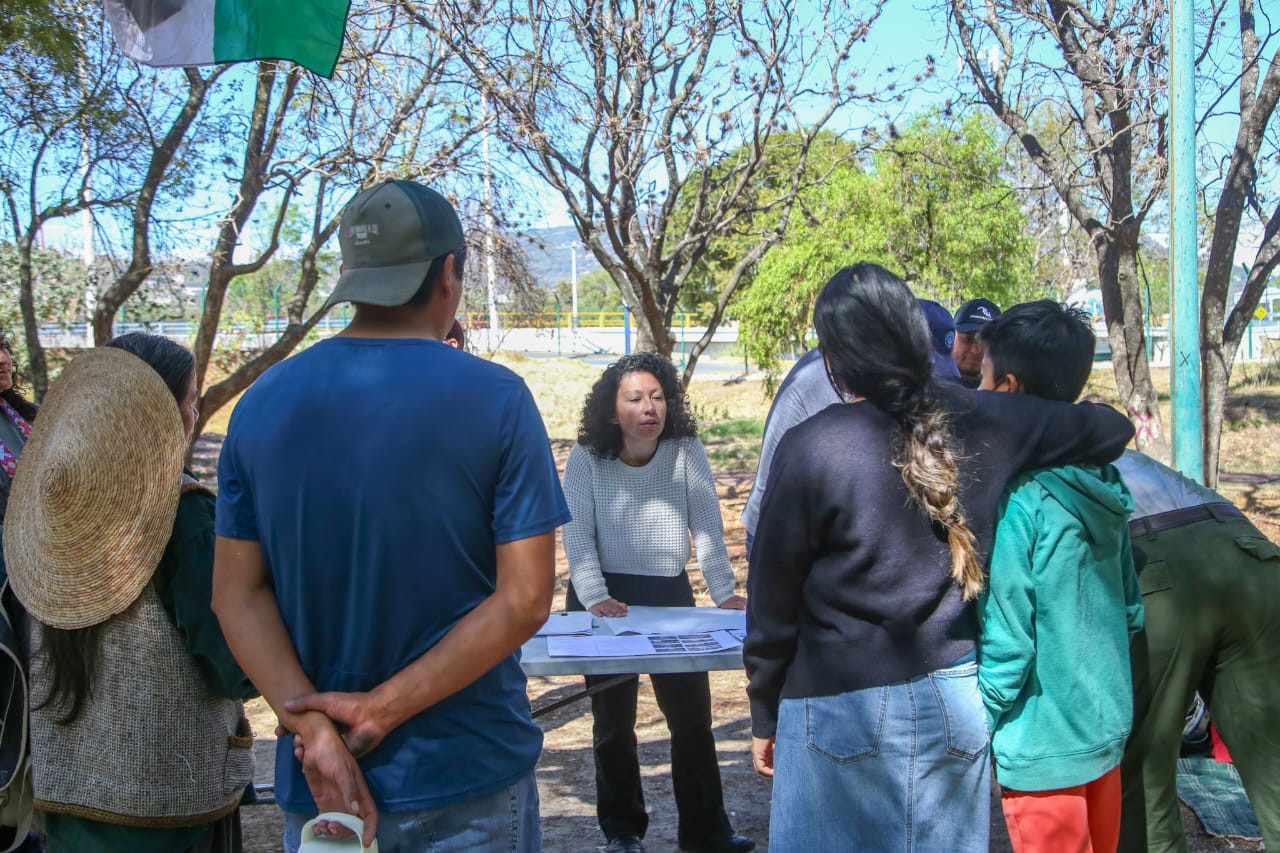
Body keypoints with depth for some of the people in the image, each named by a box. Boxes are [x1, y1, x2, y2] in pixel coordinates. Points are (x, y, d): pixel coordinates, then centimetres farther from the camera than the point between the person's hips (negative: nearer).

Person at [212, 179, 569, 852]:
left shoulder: (262, 402, -1)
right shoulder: (495, 398, -12)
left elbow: (237, 593, -4)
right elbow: (524, 599, -16)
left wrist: (314, 728, -11)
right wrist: (384, 709, -14)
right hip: (466, 777, -3)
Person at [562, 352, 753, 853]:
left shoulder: (686, 452, -7)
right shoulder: (587, 458, -8)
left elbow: (707, 527, -8)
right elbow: (578, 535, -11)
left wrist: (724, 592, -16)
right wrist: (595, 598, -21)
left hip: (671, 595, 1)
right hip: (607, 598, 0)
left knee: (692, 713, 3)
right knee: (613, 719, 9)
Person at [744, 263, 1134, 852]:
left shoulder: (809, 450, -14)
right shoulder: (983, 422, -3)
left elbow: (772, 604, -6)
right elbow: (1114, 429, 14)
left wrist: (764, 717, 6)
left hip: (843, 710, -4)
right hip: (956, 699, 4)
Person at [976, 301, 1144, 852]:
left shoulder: (1016, 499, -22)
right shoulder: (1104, 483, 1)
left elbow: (1005, 643, -20)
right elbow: (1130, 608, 10)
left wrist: (975, 727, -8)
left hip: (1044, 747, -7)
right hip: (1108, 725, 7)